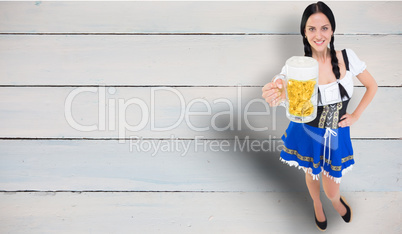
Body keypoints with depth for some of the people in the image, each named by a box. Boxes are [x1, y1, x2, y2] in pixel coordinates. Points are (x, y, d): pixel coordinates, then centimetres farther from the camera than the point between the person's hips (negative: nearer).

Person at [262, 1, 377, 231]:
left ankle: (337, 200, 53)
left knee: (331, 190, 13)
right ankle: (317, 205, 60)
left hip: (336, 135, 1)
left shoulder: (347, 58, -15)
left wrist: (356, 115, -3)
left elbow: (372, 86, 1)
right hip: (307, 134, -1)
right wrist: (276, 96, -65)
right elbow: (280, 90, -42)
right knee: (312, 176, 25)